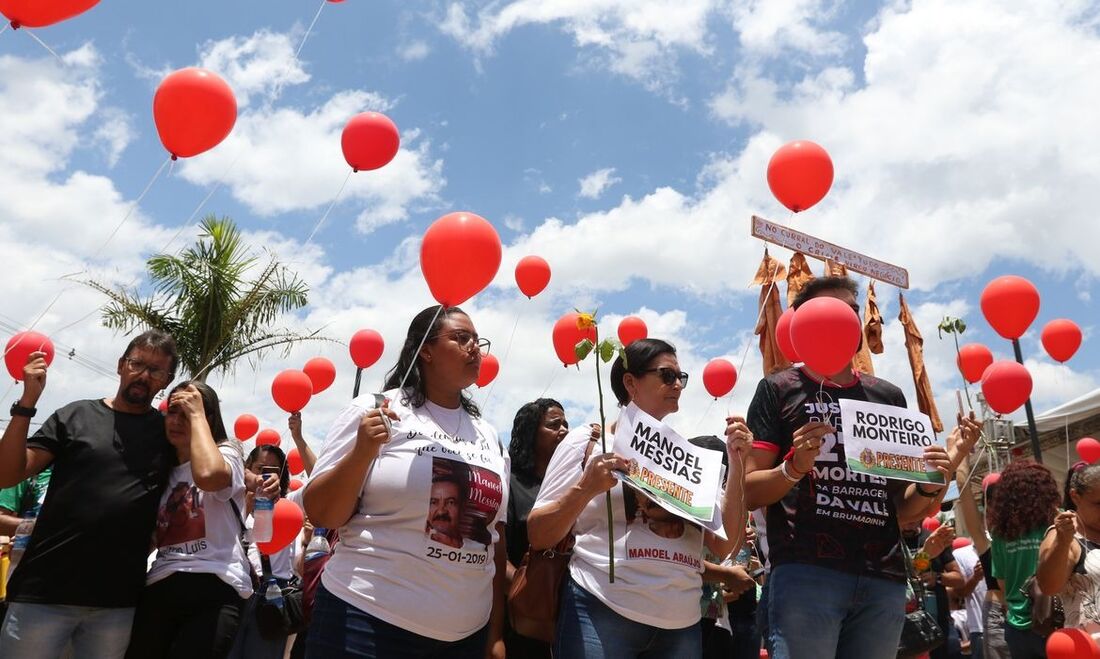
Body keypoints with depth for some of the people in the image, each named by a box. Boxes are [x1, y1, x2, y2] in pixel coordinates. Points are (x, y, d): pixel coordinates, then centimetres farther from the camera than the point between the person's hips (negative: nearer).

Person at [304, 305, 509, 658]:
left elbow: (496, 540, 11)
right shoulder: (374, 410, -5)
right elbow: (321, 515, -6)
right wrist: (362, 453, -20)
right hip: (368, 622, -4)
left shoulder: (488, 436, 8)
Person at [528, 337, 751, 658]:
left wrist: (736, 465, -2)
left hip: (682, 625, 4)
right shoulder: (588, 440, 0)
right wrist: (586, 489, -20)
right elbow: (538, 537, -4)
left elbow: (724, 544, 6)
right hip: (602, 615, -4)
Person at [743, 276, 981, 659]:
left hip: (884, 578, 5)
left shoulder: (889, 397, 16)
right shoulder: (780, 389, 3)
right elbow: (748, 492, -2)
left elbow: (903, 509, 18)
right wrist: (794, 468, -19)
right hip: (804, 572, -4)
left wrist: (930, 485, -2)